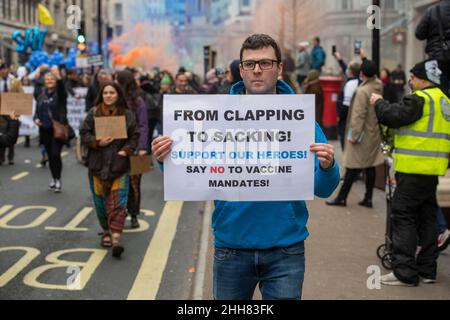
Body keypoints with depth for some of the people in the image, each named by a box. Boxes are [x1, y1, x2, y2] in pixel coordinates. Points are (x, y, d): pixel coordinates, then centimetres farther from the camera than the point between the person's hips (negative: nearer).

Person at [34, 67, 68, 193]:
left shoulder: (59, 93, -3)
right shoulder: (41, 96, 11)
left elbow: (62, 88, -27)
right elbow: (37, 111, 18)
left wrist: (59, 77, -44)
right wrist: (36, 119, -4)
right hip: (45, 130, 5)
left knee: (56, 154, -11)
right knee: (50, 155, 10)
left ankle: (58, 180, -2)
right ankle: (54, 179, 22)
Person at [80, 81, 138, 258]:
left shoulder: (127, 115, 2)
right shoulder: (93, 113, 2)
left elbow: (134, 136, 6)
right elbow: (84, 133, 3)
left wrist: (126, 150, -9)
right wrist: (97, 143, -13)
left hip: (119, 165, -1)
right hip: (98, 164, 1)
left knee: (118, 203, -9)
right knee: (101, 202, 9)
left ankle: (116, 237, -14)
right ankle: (106, 232, 27)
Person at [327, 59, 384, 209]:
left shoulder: (362, 91, -19)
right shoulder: (379, 86, 2)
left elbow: (358, 115, -21)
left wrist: (354, 135, -15)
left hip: (362, 135, -7)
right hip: (374, 134, 7)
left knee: (353, 167, -1)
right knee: (370, 166, 10)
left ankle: (342, 198, 6)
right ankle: (368, 198, 15)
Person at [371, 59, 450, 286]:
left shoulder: (421, 99, -14)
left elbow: (395, 116, -18)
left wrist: (378, 103, -2)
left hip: (414, 169, -9)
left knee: (403, 218, -5)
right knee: (427, 218, 14)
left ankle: (405, 273, -5)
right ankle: (427, 270, 20)